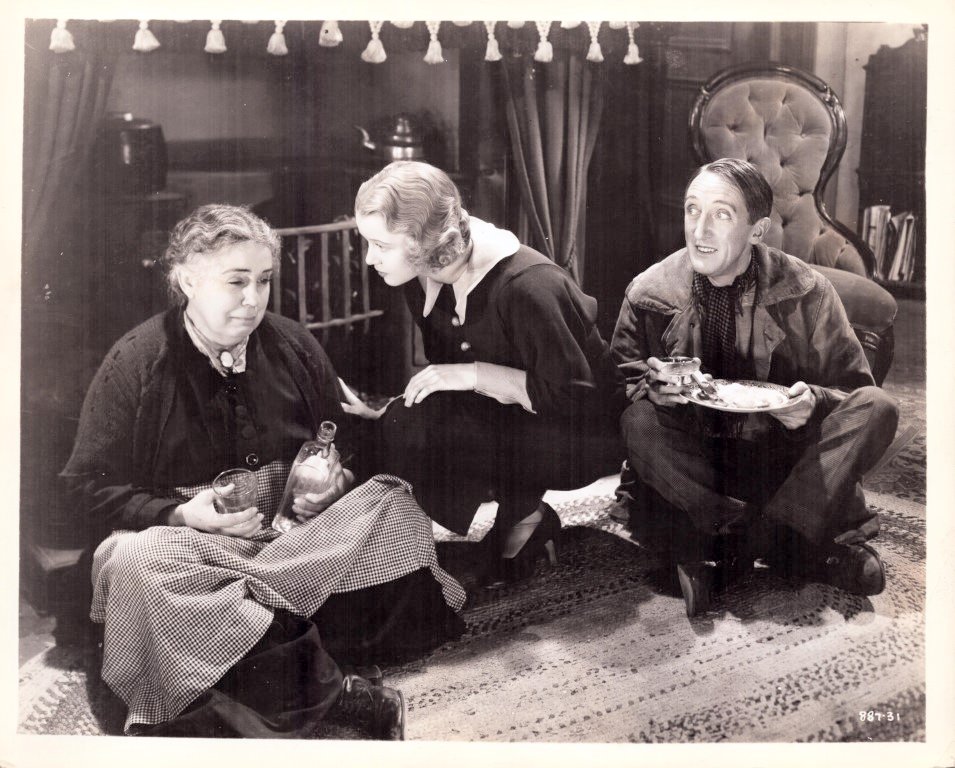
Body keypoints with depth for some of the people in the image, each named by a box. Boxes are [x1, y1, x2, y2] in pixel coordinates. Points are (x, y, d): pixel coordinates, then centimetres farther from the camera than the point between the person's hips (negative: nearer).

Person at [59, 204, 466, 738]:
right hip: (194, 547, -3)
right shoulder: (135, 364, -4)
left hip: (296, 534, 4)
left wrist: (335, 479, -4)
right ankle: (335, 692, -40)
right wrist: (183, 515, -19)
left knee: (395, 505, -19)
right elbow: (90, 485, -4)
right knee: (140, 560, -37)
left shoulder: (294, 345, 8)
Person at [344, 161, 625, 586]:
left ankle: (521, 518, -4)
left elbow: (575, 399, -25)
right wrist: (383, 412, -8)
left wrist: (476, 375, -28)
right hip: (504, 423, 8)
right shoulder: (424, 280, -3)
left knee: (415, 427, -27)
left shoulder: (526, 287, -27)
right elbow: (444, 372, 9)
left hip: (579, 439, -8)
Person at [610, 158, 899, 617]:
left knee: (876, 411, -22)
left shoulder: (806, 292, -5)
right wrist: (653, 387, -21)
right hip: (691, 455, 0)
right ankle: (800, 549, -28)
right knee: (638, 423, -30)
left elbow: (853, 389, 0)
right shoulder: (649, 294, -4)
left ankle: (726, 548, -29)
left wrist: (813, 403, -24)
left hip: (776, 456, 1)